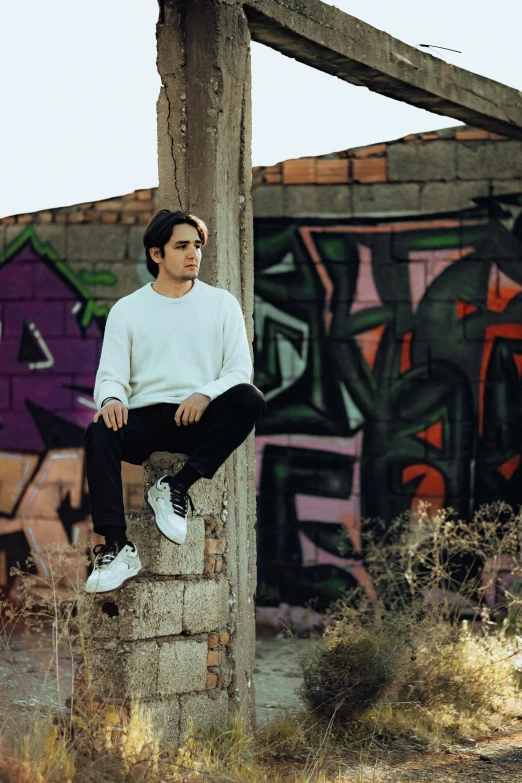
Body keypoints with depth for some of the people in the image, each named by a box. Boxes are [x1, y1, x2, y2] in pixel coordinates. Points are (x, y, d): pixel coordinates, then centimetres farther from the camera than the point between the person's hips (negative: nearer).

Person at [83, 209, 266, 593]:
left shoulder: (222, 303, 10)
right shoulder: (127, 309, 10)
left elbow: (240, 369, 2)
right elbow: (111, 374, 2)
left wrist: (206, 394, -20)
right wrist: (112, 398, -24)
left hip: (201, 418, 0)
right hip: (145, 418, 0)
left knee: (250, 400, -30)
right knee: (100, 433, -33)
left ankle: (177, 487, -24)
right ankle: (116, 548, -35)